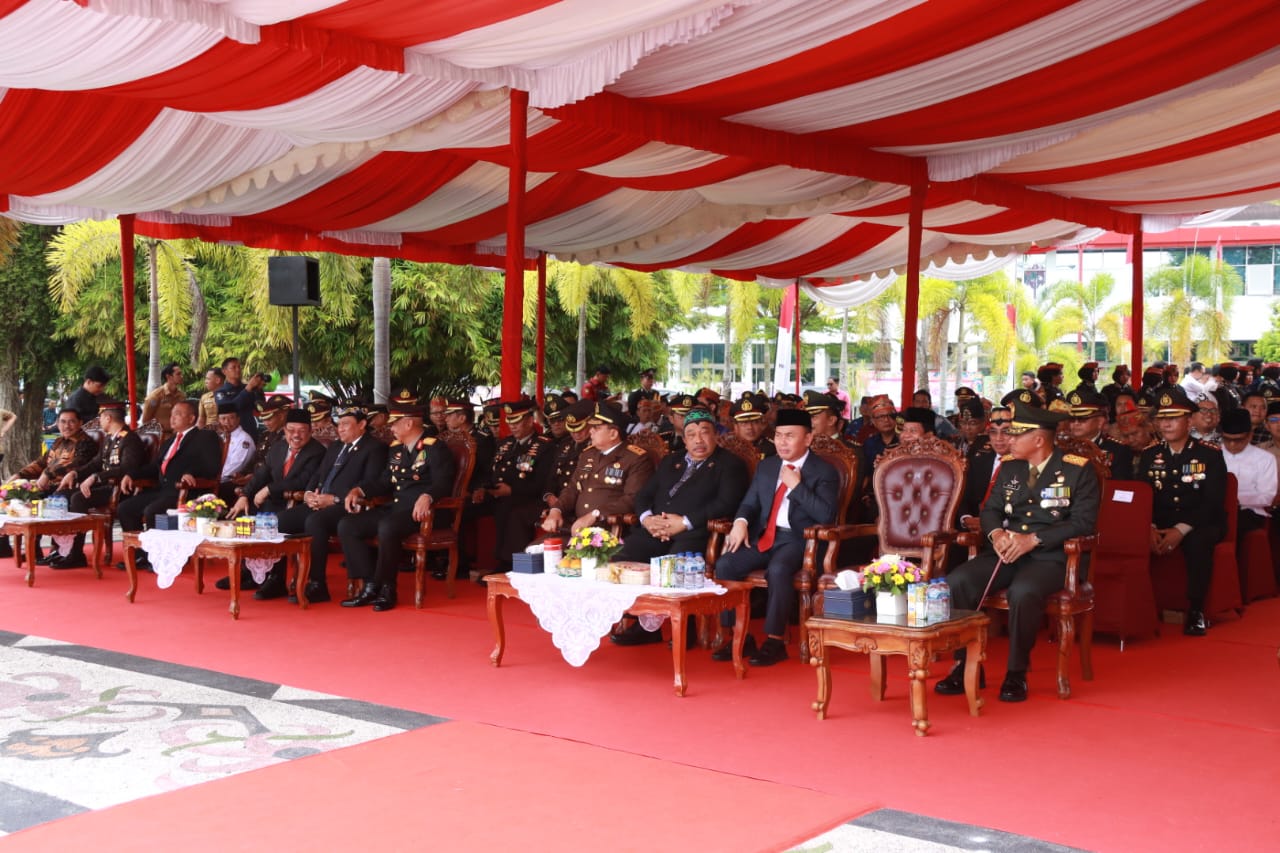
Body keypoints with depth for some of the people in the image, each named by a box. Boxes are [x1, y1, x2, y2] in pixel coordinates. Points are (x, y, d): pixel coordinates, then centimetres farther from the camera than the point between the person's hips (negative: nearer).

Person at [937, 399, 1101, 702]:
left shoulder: (1077, 469, -3)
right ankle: (965, 664, -11)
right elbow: (990, 510, 17)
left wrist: (1034, 539, -18)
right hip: (1006, 553, 5)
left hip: (1050, 556, -5)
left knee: (1023, 592, -38)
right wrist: (996, 533, -8)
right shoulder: (1009, 468, 15)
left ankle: (1016, 673, -20)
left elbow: (1084, 521, -10)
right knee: (957, 581, -21)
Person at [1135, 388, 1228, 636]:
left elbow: (1213, 502, -11)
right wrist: (1149, 528, -18)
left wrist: (1181, 530, -25)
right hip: (1160, 523, 3)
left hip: (1200, 524, -3)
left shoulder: (1210, 455, -3)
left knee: (1198, 542, -37)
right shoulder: (1150, 454, 8)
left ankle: (1196, 611, -25)